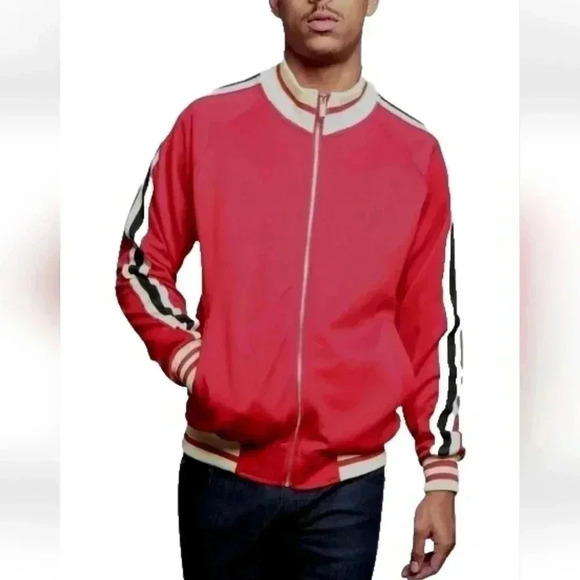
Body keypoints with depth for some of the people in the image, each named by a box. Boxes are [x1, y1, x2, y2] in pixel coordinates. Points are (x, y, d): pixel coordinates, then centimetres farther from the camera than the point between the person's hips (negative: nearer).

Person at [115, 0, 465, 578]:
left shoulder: (416, 153, 2)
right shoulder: (209, 122, 0)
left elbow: (433, 325, 5)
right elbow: (140, 264, 7)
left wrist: (441, 475, 4)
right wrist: (195, 365, -8)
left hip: (347, 482, 0)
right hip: (223, 469, 0)